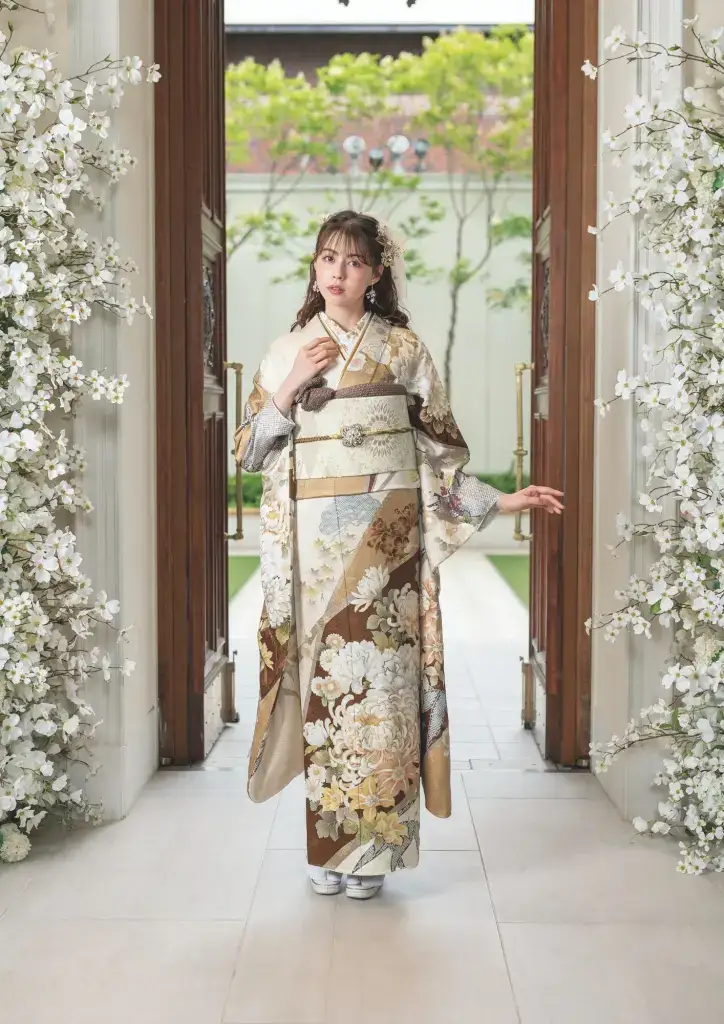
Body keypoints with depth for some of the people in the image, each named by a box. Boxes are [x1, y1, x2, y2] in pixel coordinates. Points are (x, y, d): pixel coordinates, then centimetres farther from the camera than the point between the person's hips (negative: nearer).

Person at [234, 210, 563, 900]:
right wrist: (290, 387, -7)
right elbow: (249, 452, 6)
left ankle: (371, 847, 10)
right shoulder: (286, 351, 10)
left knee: (380, 676, -2)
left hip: (385, 538, -1)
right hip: (315, 541, 1)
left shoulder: (404, 350, 7)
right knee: (323, 678, 1)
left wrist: (502, 501, -1)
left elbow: (439, 450, 8)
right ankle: (328, 846, 13)